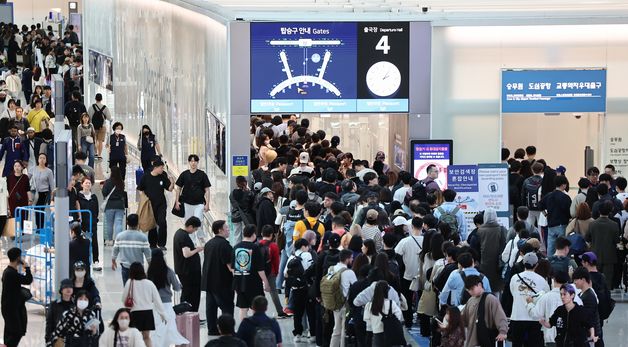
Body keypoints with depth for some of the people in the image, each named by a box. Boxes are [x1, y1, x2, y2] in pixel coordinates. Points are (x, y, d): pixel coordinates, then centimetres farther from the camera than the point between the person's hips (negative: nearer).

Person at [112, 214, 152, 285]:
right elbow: (147, 252, -6)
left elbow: (115, 250, 5)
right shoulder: (142, 237, -10)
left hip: (125, 266, 1)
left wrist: (113, 261, 21)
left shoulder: (120, 236, -5)